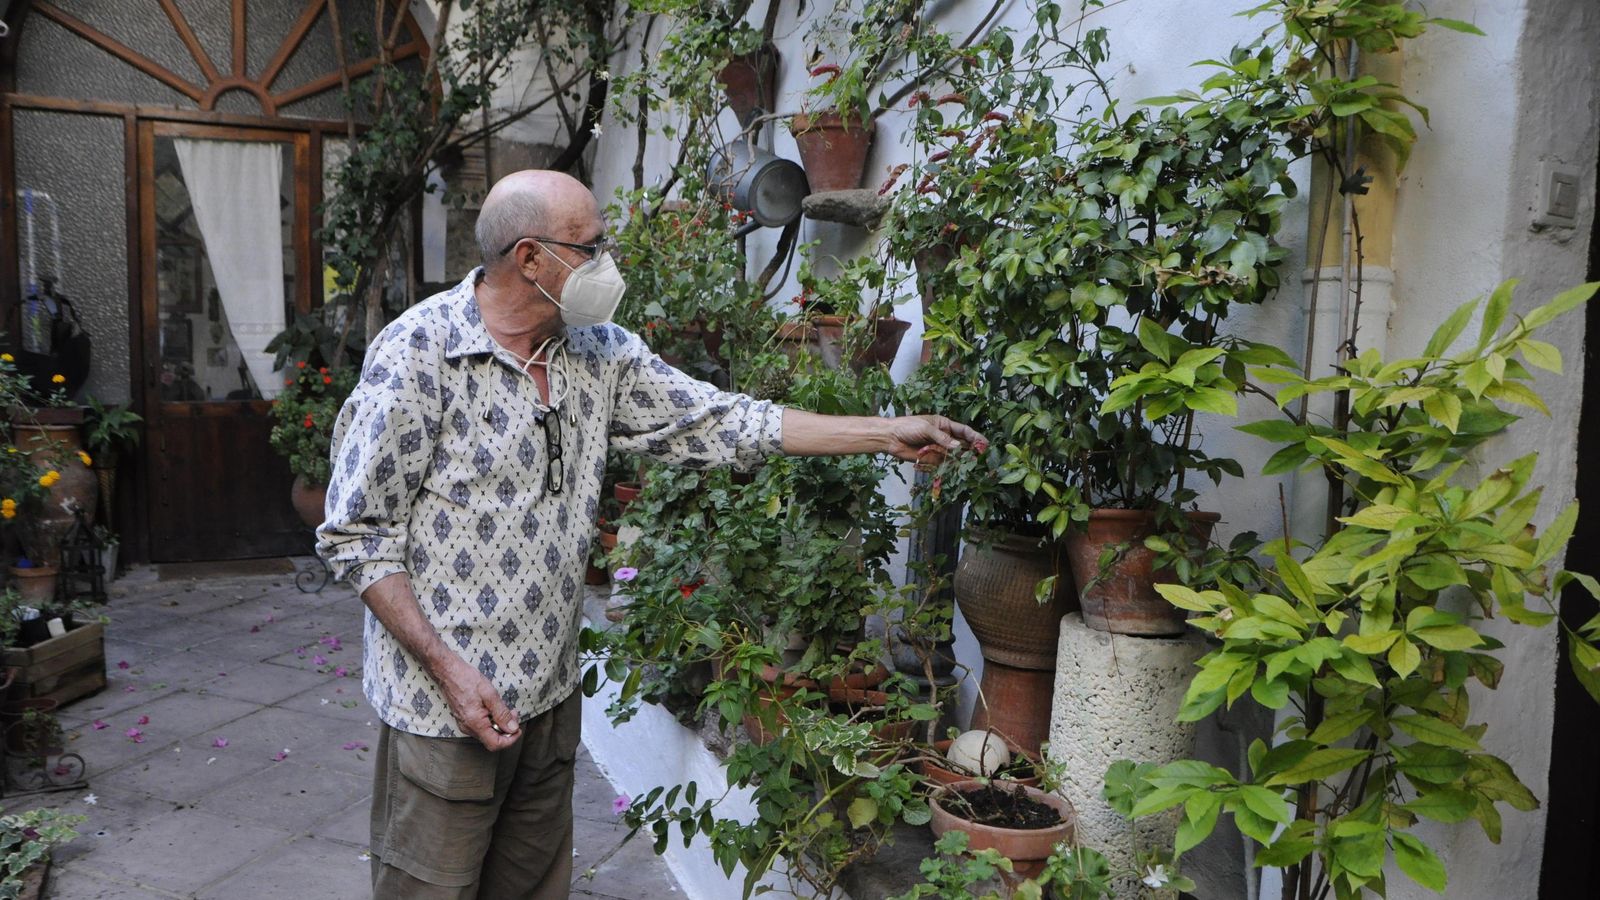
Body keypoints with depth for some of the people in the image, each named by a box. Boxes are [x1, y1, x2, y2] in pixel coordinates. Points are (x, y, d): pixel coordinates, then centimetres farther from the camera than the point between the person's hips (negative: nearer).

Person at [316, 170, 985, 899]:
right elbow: (358, 535, -12)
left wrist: (890, 435, 2)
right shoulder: (417, 354, -14)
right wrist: (448, 669, -19)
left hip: (551, 695, 6)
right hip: (443, 699, -6)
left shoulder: (598, 354, 3)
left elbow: (718, 421, 4)